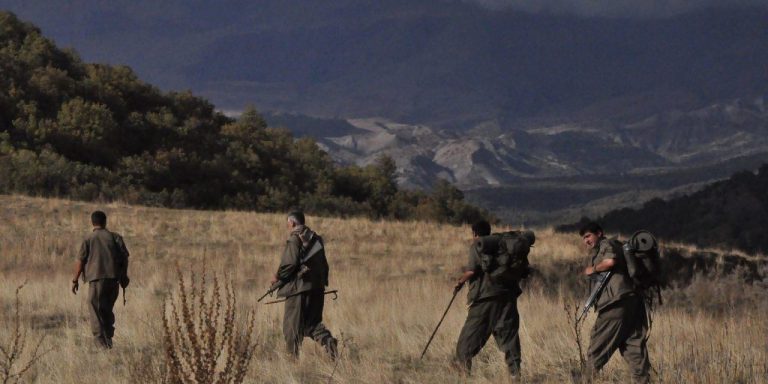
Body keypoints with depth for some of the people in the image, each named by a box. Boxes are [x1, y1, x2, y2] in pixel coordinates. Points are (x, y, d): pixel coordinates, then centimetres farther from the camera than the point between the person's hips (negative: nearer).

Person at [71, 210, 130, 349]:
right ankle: (108, 338, 18)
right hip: (114, 278, 3)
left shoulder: (88, 239, 1)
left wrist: (75, 280, 4)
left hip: (96, 278, -3)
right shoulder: (115, 237, 8)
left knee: (96, 309, 0)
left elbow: (80, 261, -2)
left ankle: (100, 338, -12)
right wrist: (124, 276, 13)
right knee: (108, 309, 17)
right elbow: (124, 257, 3)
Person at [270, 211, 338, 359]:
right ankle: (328, 340, -11)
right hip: (317, 287, 7)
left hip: (299, 287, -7)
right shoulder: (315, 239, 13)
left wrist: (278, 277, -6)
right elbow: (323, 264, 16)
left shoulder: (295, 239, -10)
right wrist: (323, 281, 23)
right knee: (312, 322, 14)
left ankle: (294, 356, 4)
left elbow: (291, 263, -18)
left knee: (292, 324, 2)